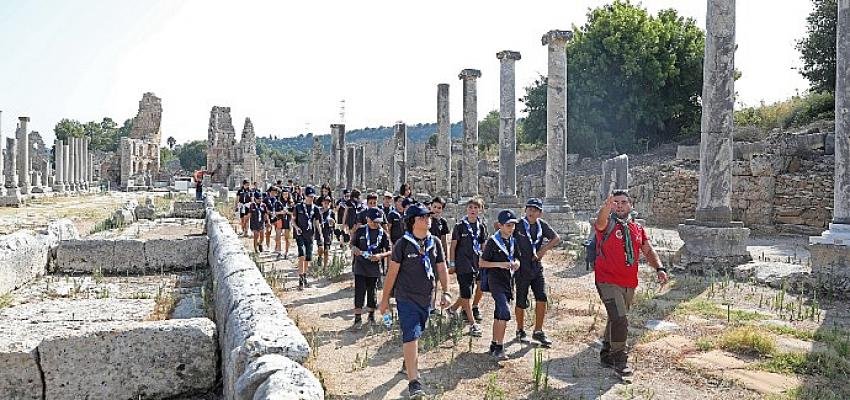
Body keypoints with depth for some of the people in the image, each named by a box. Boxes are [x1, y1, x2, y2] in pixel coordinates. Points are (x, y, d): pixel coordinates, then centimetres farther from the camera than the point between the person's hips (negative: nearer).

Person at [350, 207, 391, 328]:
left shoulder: (383, 233, 0)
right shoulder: (360, 231, 1)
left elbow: (389, 251, 2)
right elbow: (352, 244, 11)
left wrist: (380, 255, -16)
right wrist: (354, 249, -12)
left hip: (374, 267, 1)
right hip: (360, 267, -1)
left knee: (372, 291, 10)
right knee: (359, 292, -4)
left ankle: (371, 315, 28)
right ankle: (358, 318, 2)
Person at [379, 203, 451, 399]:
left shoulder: (435, 243, 4)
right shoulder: (403, 245, -10)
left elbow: (441, 269, 8)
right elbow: (392, 273, -6)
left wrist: (445, 292, -3)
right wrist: (385, 299, -3)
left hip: (425, 298, 5)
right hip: (406, 298, -5)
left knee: (415, 335, 19)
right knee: (411, 336, -12)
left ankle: (409, 363, 42)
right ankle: (413, 382, -12)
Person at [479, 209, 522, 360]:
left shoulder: (513, 241, 9)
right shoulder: (492, 241, -10)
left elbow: (516, 258, 21)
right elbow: (482, 263, -8)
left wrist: (516, 263, -3)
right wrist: (499, 264, -19)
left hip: (508, 282, 7)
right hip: (496, 281, -7)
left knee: (498, 315, 13)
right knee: (505, 313, -16)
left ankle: (494, 345, 22)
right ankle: (499, 348, -9)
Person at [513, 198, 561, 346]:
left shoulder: (542, 225, 4)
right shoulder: (518, 225, -9)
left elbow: (556, 238, 7)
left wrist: (543, 250, -7)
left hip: (537, 267, 4)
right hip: (522, 269, -4)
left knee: (542, 298, -3)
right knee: (521, 302, 5)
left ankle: (538, 331, 11)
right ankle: (520, 331, 24)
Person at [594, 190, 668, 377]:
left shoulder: (638, 228, 11)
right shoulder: (607, 225, -8)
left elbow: (648, 251, 14)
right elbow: (601, 221, -32)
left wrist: (659, 268, -4)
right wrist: (607, 207, -54)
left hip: (629, 284, 6)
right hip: (608, 282, -6)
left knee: (616, 320, 18)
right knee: (620, 320, -17)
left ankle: (607, 355, 34)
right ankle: (620, 361, -5)